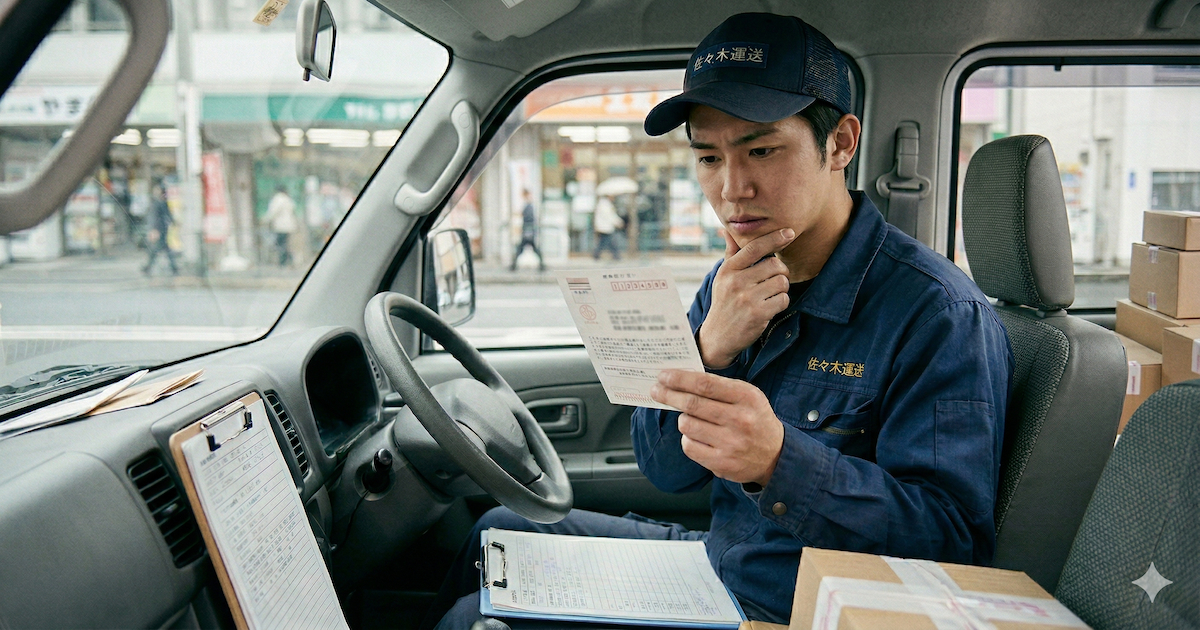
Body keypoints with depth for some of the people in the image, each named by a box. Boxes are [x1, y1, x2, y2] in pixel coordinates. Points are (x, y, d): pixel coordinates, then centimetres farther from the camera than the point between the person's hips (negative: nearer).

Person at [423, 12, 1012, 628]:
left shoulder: (937, 314, -21)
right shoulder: (734, 280, 1)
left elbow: (955, 538, -25)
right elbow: (662, 467, 0)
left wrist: (780, 462, -40)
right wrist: (710, 347, -20)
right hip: (716, 561, 7)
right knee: (501, 531, 15)